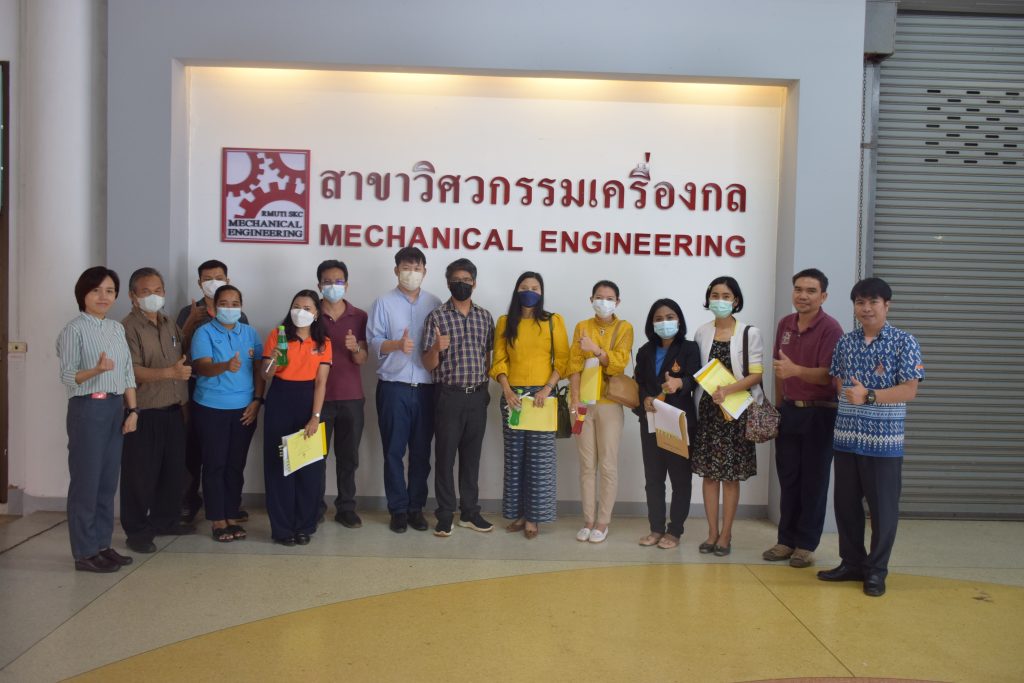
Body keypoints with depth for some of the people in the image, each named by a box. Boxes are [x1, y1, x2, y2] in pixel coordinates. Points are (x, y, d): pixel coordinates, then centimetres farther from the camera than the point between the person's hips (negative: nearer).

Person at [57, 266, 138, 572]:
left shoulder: (117, 328, 12)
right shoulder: (73, 330, -8)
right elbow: (67, 377, -13)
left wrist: (132, 409, 6)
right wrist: (97, 370, -31)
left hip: (116, 408, 7)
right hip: (88, 409, -6)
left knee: (108, 480, 10)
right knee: (86, 480, -1)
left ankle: (102, 544, 20)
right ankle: (85, 552, 7)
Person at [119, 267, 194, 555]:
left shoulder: (170, 324, 14)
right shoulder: (128, 327, -10)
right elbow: (133, 370, -19)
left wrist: (185, 401, 16)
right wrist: (169, 372, -32)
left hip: (173, 410, 7)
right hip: (144, 413, -7)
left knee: (174, 469, 14)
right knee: (141, 474, 1)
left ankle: (165, 520, 29)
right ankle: (137, 531, 12)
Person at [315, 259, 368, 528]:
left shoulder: (359, 317, 5)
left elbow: (362, 359, 0)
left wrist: (355, 348, -22)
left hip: (351, 397, 1)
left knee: (348, 456, 5)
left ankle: (346, 507, 14)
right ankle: (315, 508, 14)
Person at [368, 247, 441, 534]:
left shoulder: (435, 304, 9)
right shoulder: (383, 303, 2)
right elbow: (374, 343, -5)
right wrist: (397, 344, -23)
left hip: (426, 387, 2)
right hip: (393, 387, -2)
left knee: (421, 451, 7)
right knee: (394, 451, 3)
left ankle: (416, 507, 18)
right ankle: (398, 509, 13)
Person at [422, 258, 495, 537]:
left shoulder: (485, 316, 7)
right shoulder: (437, 316, -4)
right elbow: (428, 364, -6)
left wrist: (485, 387, 12)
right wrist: (437, 348, -27)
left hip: (478, 396, 3)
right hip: (449, 396, -3)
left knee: (472, 456, 10)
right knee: (445, 456, 2)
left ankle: (470, 512, 20)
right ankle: (445, 515, 11)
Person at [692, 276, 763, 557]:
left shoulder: (749, 333, -3)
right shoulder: (701, 332, 7)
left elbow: (756, 375, -7)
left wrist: (728, 390, -20)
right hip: (706, 409, 3)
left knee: (731, 475, 2)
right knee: (709, 472, 5)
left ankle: (725, 534, 12)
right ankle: (712, 532, 15)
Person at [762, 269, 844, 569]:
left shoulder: (830, 328, -12)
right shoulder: (785, 324, 8)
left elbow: (827, 375, -19)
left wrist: (796, 370, -35)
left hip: (819, 412, -5)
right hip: (788, 410, 5)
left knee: (813, 481, 4)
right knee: (788, 478, 10)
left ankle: (806, 544, 14)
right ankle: (786, 540, 20)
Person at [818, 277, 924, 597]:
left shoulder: (904, 342, -5)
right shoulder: (845, 342, 8)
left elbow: (909, 391, -11)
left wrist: (869, 396, -20)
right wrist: (849, 393, -4)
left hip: (884, 440, -4)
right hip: (846, 437, 5)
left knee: (883, 507, 6)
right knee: (846, 504, 12)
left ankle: (876, 570, 19)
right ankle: (852, 563, 27)